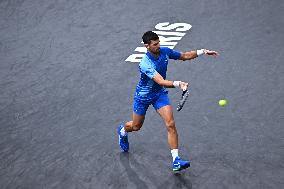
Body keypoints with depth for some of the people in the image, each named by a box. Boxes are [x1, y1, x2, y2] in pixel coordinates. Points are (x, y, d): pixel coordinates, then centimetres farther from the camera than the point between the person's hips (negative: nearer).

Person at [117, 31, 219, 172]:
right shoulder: (146, 64, -34)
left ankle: (176, 160, -13)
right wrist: (178, 84, -61)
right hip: (143, 95, -4)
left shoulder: (165, 51, -13)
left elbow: (184, 56, 4)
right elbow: (161, 81, -46)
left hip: (159, 93, 4)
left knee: (170, 124, -14)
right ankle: (122, 131, 55)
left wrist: (202, 52, -8)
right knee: (136, 126, 17)